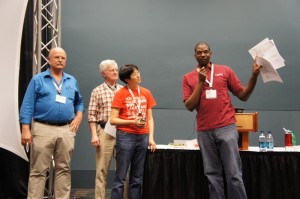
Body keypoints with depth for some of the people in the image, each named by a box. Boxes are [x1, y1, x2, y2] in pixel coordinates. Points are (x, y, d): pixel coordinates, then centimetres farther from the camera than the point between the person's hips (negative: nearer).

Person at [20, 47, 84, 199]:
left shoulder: (72, 81, 14)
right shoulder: (38, 79, 2)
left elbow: (79, 101, 26)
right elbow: (27, 106, -2)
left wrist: (78, 116, 7)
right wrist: (26, 130, -10)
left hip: (66, 130, 4)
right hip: (43, 129, -4)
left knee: (64, 169, 8)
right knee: (38, 170, -2)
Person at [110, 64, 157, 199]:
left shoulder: (146, 93, 8)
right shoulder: (120, 94, -4)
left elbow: (150, 118, 12)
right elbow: (113, 120, -6)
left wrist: (151, 138, 1)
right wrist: (133, 122, -17)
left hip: (143, 137, 4)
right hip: (125, 137, -4)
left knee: (137, 178, 9)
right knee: (120, 177, -1)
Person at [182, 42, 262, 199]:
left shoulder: (225, 71, 8)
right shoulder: (188, 78, 9)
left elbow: (243, 96, 8)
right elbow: (190, 106, -1)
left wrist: (254, 77, -6)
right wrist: (201, 82, -6)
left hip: (226, 128, -1)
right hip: (204, 132, 1)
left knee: (233, 174, -4)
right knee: (212, 175, 6)